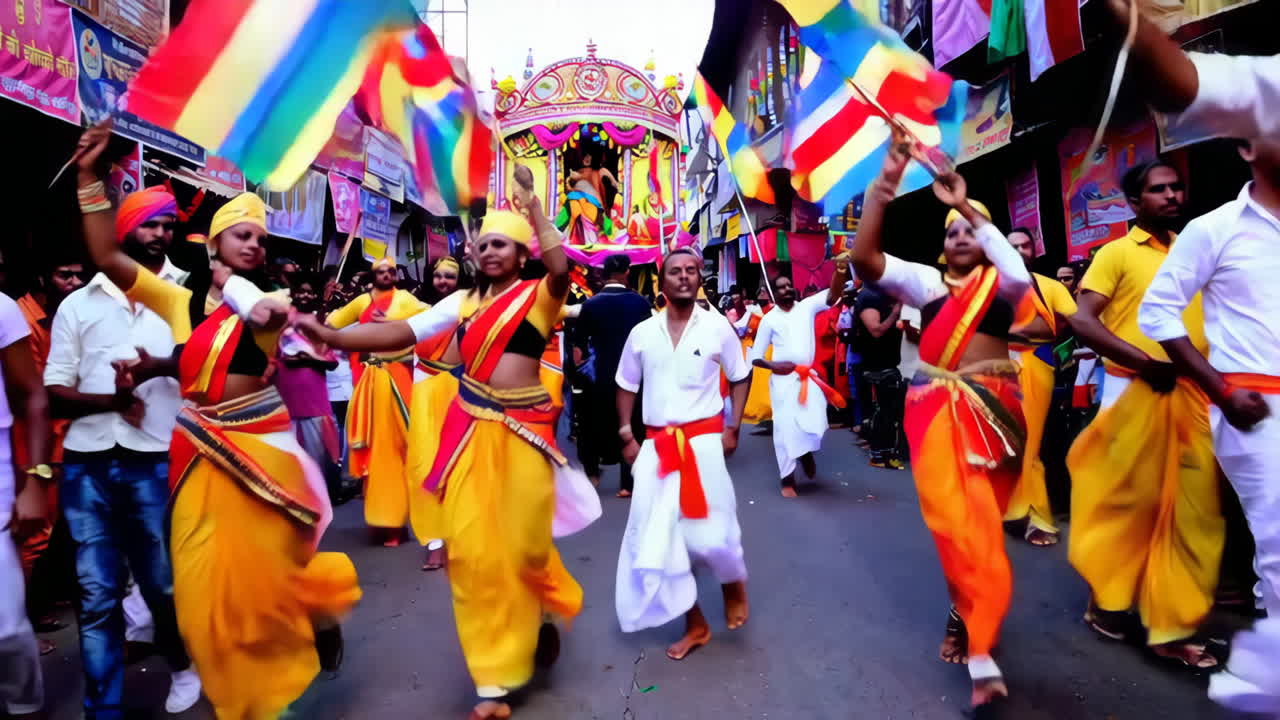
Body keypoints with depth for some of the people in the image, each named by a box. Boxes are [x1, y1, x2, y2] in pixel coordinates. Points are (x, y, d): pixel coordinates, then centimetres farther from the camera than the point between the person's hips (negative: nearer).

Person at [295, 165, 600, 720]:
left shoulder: (540, 294, -2)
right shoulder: (464, 302, 9)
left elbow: (561, 268, -25)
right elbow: (400, 332, 2)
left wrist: (532, 205, -21)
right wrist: (326, 334, -8)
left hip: (523, 428, -3)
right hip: (470, 429, 4)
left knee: (523, 540, 4)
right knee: (473, 547, 2)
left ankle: (548, 611, 42)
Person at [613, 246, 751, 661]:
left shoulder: (718, 327, -2)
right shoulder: (642, 333, 3)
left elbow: (741, 377, 9)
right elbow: (626, 387, 13)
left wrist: (733, 428, 0)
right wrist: (627, 436, 5)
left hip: (704, 440, -3)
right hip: (656, 446, 3)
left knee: (709, 531, -1)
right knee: (654, 537, 3)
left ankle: (735, 586, 37)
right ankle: (695, 624, 21)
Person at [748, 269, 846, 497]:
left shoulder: (807, 306, 6)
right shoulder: (769, 319, 3)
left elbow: (831, 297, -12)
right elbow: (755, 357, 5)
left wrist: (840, 272, -30)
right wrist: (772, 365, -15)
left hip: (808, 377, 1)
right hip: (783, 379, -1)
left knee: (815, 425, -6)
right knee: (785, 428, -3)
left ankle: (806, 452, 30)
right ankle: (788, 480, 10)